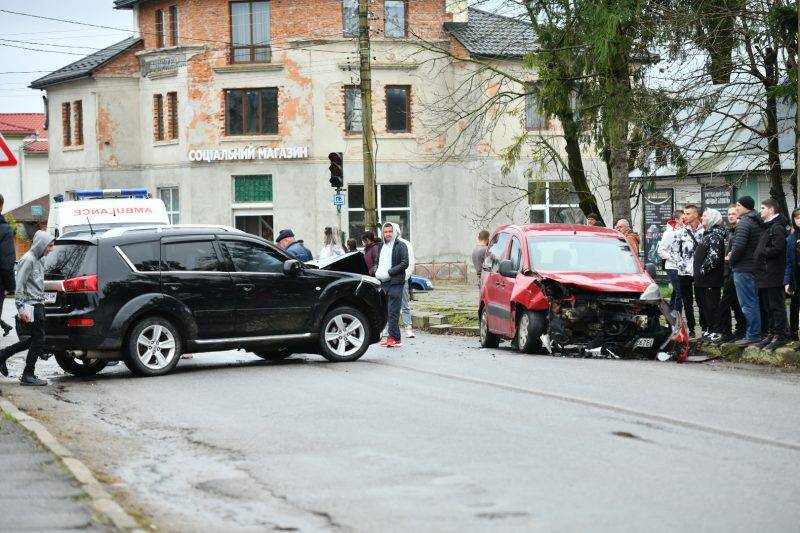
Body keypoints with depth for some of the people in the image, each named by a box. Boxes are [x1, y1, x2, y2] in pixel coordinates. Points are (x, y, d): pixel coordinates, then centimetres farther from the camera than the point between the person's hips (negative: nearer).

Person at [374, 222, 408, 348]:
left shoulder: (400, 246, -2)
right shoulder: (381, 246, 19)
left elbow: (405, 263, -10)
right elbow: (378, 261, 28)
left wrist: (388, 272, -15)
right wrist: (377, 271, 6)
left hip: (395, 282, -7)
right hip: (383, 283, 7)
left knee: (393, 311, -10)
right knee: (386, 311, 6)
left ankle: (393, 338, -11)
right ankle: (395, 337, 11)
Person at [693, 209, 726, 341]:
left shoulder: (715, 235, -15)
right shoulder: (708, 233, 18)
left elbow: (714, 256, -25)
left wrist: (703, 270, -19)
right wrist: (698, 273, 19)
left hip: (711, 279, -10)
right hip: (703, 280, 10)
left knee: (712, 305, -7)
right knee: (705, 305, 14)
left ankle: (717, 331, -3)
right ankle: (711, 329, 22)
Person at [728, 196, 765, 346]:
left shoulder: (744, 223, -15)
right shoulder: (758, 223, 14)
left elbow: (738, 246, -25)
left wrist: (731, 259, -5)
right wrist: (733, 255, 13)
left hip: (743, 268, -9)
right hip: (755, 267, 9)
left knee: (747, 304, -6)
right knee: (754, 302, 13)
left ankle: (752, 335, -5)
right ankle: (756, 333, 17)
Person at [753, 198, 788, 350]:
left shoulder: (777, 228, -14)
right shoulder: (768, 227, 18)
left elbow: (777, 249, -24)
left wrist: (762, 252, -12)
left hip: (773, 276, -10)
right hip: (765, 276, 10)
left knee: (776, 306, -5)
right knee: (768, 307, 15)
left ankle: (779, 336, -2)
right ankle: (771, 333, 21)